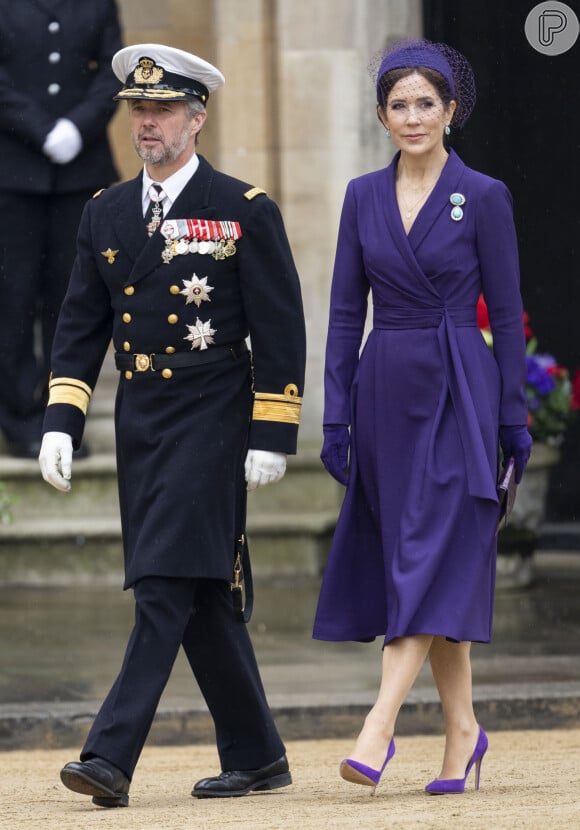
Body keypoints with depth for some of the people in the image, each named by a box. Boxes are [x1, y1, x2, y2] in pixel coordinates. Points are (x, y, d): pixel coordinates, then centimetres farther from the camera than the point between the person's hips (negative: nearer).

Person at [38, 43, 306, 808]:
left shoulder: (246, 212, -4)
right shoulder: (106, 215, 11)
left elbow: (281, 333, -5)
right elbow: (81, 326, 12)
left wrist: (271, 437, -9)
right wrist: (61, 423, 1)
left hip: (211, 422, -6)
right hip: (140, 427, 6)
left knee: (167, 587, -13)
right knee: (205, 601, 11)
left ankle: (112, 757, -18)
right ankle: (255, 756, 21)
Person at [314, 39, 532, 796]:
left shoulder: (483, 198, -4)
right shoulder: (364, 197, 7)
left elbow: (506, 313, -2)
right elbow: (346, 312, 8)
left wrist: (514, 418, -5)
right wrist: (335, 415, 3)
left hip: (457, 394, -5)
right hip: (384, 389, 5)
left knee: (430, 561, -11)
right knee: (412, 561, 8)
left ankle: (378, 731, -18)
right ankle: (462, 732, 17)